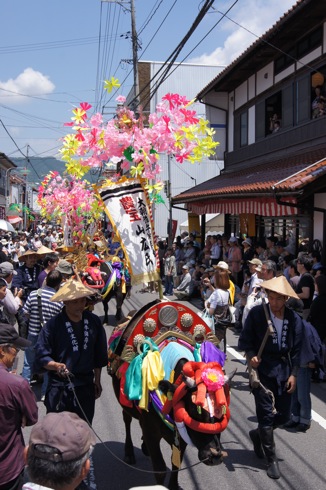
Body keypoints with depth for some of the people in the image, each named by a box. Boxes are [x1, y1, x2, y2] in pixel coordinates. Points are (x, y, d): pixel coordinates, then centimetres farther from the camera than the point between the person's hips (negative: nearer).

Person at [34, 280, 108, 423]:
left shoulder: (94, 322, 1)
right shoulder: (53, 325, -13)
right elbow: (41, 356, -11)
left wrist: (97, 380, 15)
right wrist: (56, 365, -30)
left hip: (86, 385, 4)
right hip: (59, 387, -4)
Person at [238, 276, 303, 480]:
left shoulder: (294, 319, -2)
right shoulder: (256, 313, -9)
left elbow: (297, 349, 4)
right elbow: (245, 339, -2)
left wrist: (294, 374, -2)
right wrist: (251, 355, -19)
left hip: (284, 371, 3)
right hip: (262, 369, -3)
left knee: (283, 416, 9)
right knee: (267, 414, -2)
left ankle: (258, 434, 38)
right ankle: (272, 459, 13)